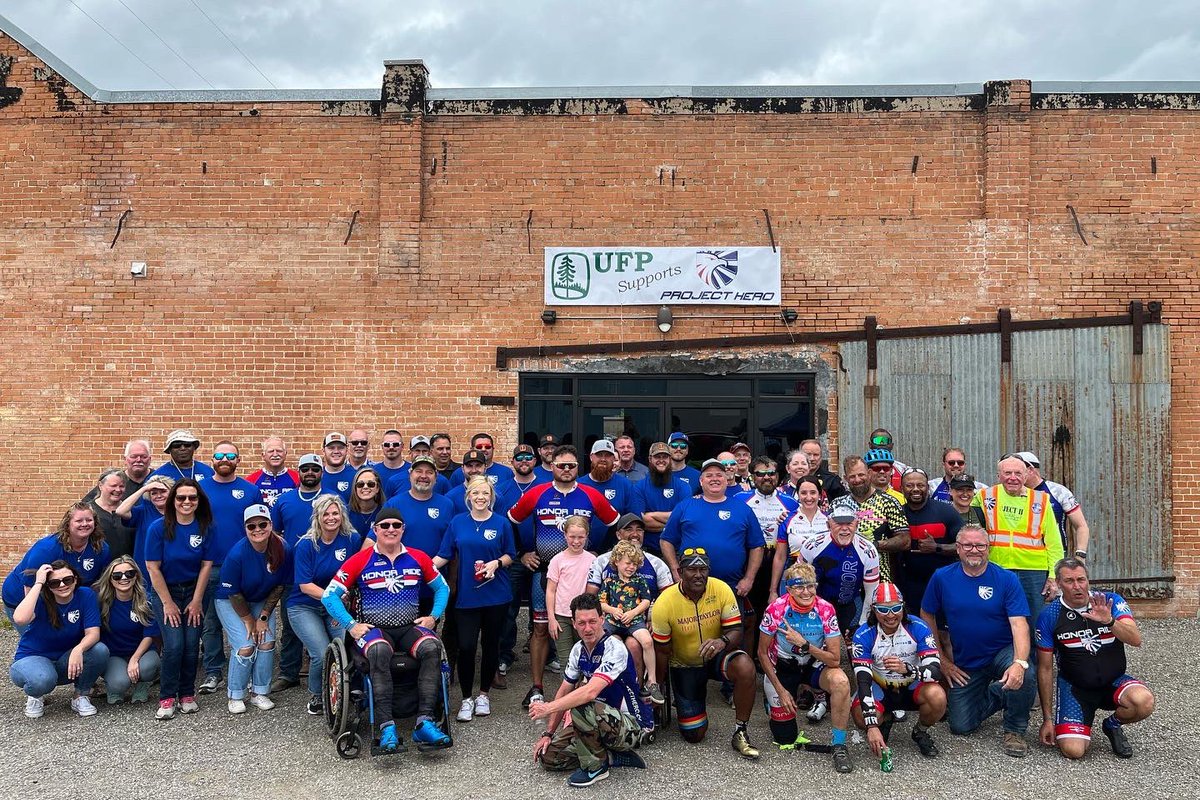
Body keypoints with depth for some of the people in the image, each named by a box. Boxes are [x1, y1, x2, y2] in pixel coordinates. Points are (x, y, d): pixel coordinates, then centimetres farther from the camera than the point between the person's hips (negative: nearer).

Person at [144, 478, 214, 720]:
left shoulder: (205, 527, -7)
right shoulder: (159, 527, -13)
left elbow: (206, 565, -3)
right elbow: (153, 567, -11)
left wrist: (196, 601, -5)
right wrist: (168, 603, -10)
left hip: (193, 592, 2)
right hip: (164, 591, -2)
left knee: (192, 645, -3)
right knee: (174, 645, -13)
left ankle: (187, 694, 14)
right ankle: (167, 698, 2)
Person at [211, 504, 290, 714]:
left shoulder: (282, 550, -19)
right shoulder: (237, 554, -28)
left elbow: (280, 586, -7)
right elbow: (233, 593, -18)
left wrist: (263, 617, -8)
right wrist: (249, 620, -11)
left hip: (262, 601, 4)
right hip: (230, 602, -3)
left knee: (267, 642, -10)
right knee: (245, 646, -14)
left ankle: (259, 693, 7)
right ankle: (235, 696, 4)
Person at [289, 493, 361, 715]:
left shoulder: (352, 539, -5)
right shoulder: (306, 545, -10)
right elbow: (305, 586, -13)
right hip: (304, 607, -2)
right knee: (322, 654, -20)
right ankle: (316, 696, 12)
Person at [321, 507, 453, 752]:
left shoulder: (418, 558, 8)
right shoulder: (360, 560, 1)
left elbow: (442, 588, 20)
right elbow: (329, 595, 2)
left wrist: (434, 616, 5)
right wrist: (351, 625, -8)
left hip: (410, 627, 2)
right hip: (374, 628, -2)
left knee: (432, 648, -30)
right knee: (380, 652, -37)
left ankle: (424, 722, -31)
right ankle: (386, 727, -38)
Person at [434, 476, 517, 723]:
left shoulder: (501, 524, 0)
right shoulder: (457, 523, 3)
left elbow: (510, 555, 6)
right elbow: (444, 555, 3)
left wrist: (496, 563, -13)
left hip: (496, 595, 0)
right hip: (467, 595, 0)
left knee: (490, 644, 10)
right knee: (466, 646, -4)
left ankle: (484, 694, 28)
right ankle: (466, 699, 13)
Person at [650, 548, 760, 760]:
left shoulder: (721, 589, -20)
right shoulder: (664, 604, -22)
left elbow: (736, 631, -17)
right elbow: (662, 651, -11)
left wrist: (723, 641, -41)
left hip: (716, 657, 1)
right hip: (684, 665, -1)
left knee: (745, 667, -34)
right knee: (694, 735, -2)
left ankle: (740, 733, -14)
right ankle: (683, 703, 34)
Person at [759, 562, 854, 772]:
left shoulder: (825, 610, -20)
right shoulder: (776, 609, -22)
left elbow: (835, 660, -20)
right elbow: (763, 653, -9)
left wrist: (804, 644, -33)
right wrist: (780, 690, -10)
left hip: (815, 666, 1)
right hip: (782, 668, 0)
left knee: (840, 681, -34)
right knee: (785, 740, 1)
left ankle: (839, 745, -17)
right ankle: (772, 699, 33)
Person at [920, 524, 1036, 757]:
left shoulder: (1007, 579, -12)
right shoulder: (942, 578, -7)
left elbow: (1019, 624, -21)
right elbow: (927, 616, 4)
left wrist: (1019, 663, -38)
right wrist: (942, 660, 1)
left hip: (1002, 653, -2)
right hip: (965, 664, 2)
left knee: (1024, 677, -36)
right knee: (960, 727, 0)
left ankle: (1015, 731, -6)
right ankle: (995, 697, 31)